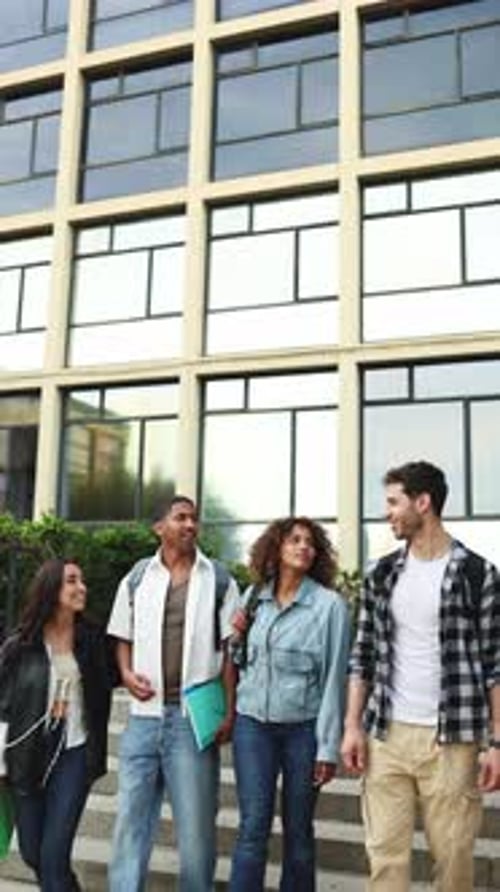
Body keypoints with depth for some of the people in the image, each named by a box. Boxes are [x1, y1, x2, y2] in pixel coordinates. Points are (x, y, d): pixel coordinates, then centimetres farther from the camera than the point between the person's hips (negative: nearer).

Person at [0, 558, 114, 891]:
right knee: (31, 853, 14)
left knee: (54, 854, -7)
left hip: (74, 754, -1)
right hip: (28, 755, 1)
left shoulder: (93, 639, -3)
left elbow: (104, 690, 9)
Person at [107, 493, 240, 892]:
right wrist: (127, 674, -4)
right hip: (144, 715, 2)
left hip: (194, 716, -2)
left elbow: (229, 649, 0)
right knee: (131, 817, 8)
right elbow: (124, 639, 16)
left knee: (196, 822, 5)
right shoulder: (136, 580, 8)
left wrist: (229, 711, -7)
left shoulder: (219, 581, 2)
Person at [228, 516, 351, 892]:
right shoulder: (254, 596, 6)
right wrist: (237, 638, -3)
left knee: (298, 829, 9)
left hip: (304, 728, -2)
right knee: (253, 827, 1)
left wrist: (329, 746, -7)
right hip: (252, 724, 2)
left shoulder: (330, 604, -6)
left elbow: (333, 678, -6)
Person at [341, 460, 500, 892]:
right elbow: (363, 656, 10)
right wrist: (353, 725, 2)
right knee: (386, 854, 5)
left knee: (453, 855, 6)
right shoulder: (382, 574, 8)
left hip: (451, 740, -3)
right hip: (386, 735, 3)